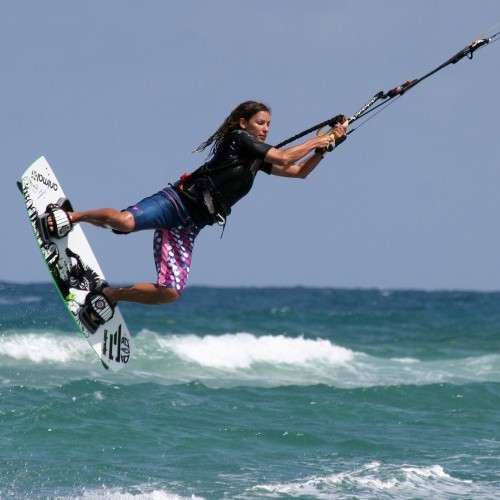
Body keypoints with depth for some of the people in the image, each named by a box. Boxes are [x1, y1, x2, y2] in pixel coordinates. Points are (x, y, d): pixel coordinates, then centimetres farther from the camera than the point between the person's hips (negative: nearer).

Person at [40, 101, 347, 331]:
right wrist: (316, 141, 6)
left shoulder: (259, 158, 23)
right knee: (123, 221, -36)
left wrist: (326, 146, 18)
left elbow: (299, 172, 28)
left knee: (171, 292, -9)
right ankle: (72, 216, -10)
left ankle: (108, 295, 7)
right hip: (177, 202, -8)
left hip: (188, 226, 8)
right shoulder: (238, 138, 0)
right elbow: (284, 158, -7)